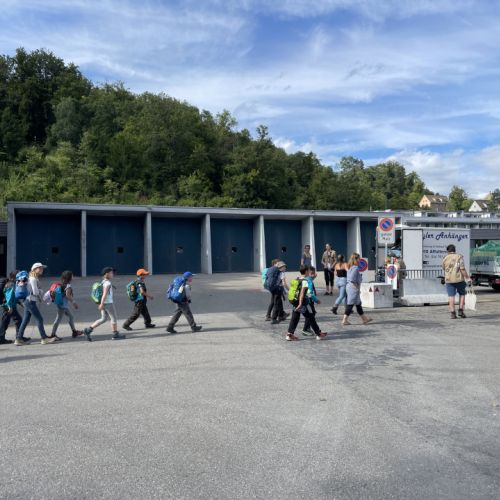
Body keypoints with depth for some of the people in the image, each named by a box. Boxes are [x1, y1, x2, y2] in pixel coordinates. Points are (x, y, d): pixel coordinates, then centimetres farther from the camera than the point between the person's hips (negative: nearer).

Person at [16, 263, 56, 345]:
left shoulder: (34, 279, 17)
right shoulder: (33, 279, -13)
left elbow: (37, 291, 15)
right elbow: (35, 292, -17)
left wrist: (40, 291, -4)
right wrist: (41, 291, 1)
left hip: (28, 302, 10)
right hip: (31, 302, -10)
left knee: (25, 321, 10)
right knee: (39, 320, -5)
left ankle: (19, 339, 13)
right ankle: (44, 338, -2)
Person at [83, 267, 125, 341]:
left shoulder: (103, 282, 12)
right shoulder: (108, 283, -16)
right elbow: (104, 294, -23)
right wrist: (102, 304, -25)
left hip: (104, 303, 9)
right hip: (108, 303, -9)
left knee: (103, 319, 13)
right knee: (114, 318, 4)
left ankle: (88, 330, 7)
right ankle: (115, 334, 13)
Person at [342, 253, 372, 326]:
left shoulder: (350, 267, 12)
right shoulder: (355, 268, -17)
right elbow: (352, 280, -24)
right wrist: (357, 288, -16)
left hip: (349, 286, 10)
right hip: (353, 288, -10)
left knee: (358, 304, 16)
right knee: (350, 304, -4)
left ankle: (364, 319, 26)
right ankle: (345, 320, 0)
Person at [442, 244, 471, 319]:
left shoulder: (445, 259, 6)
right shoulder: (459, 257, -3)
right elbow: (462, 269, -12)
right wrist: (468, 278, -9)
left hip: (449, 280, 2)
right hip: (459, 279, -2)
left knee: (451, 296, 2)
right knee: (462, 294, 15)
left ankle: (452, 313, -3)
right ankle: (460, 310, 8)